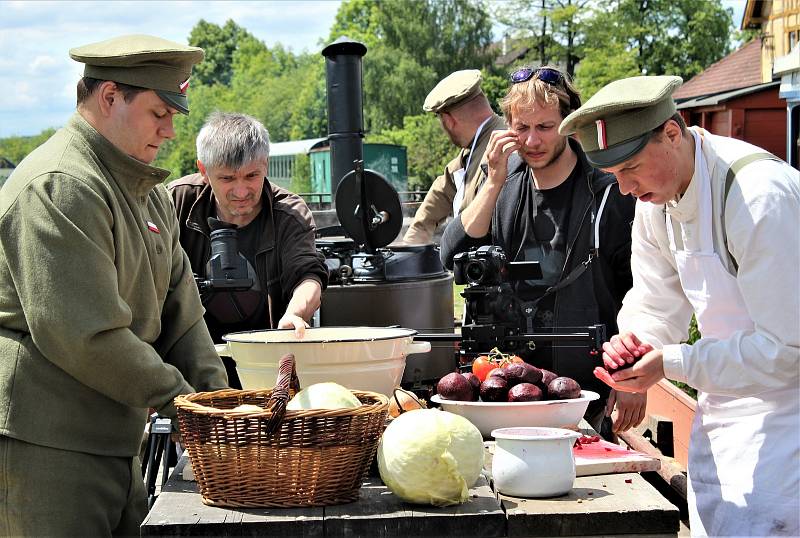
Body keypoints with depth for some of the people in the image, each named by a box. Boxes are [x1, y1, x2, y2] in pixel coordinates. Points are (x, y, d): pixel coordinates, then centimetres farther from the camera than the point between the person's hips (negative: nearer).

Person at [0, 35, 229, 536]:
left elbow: (179, 311, 17)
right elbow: (84, 335, -22)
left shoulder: (146, 190, 18)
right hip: (44, 443, -10)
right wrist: (177, 396, -13)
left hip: (115, 438, 10)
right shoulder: (58, 186, -16)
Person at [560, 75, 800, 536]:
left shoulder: (759, 195, -26)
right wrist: (634, 341, -14)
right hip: (723, 406, 8)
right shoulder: (657, 195, 1)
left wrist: (673, 363, -25)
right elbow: (657, 308, 8)